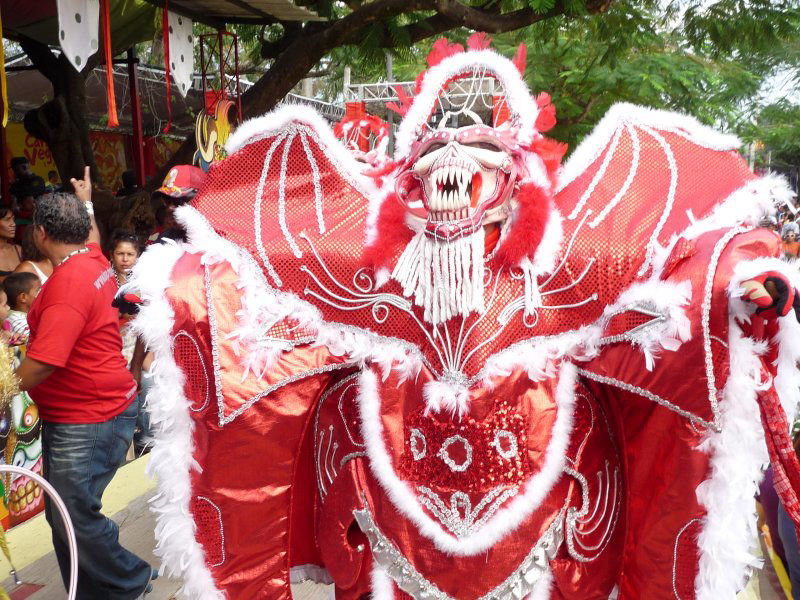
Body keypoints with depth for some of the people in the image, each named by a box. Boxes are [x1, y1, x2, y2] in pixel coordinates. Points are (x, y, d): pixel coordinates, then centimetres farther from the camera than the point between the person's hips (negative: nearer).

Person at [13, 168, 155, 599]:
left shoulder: (68, 283, -24)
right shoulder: (93, 259, 5)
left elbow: (39, 364, -28)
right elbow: (92, 236, 33)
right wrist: (85, 201, 50)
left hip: (89, 419, -10)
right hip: (67, 414, 10)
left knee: (76, 515, 0)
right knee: (62, 515, 16)